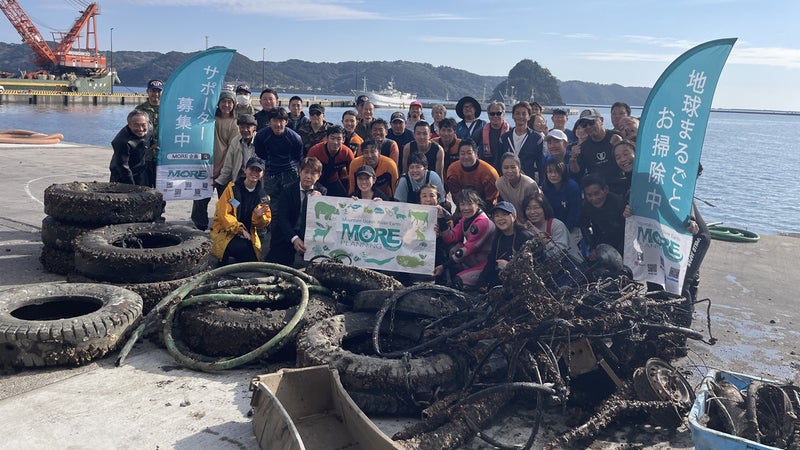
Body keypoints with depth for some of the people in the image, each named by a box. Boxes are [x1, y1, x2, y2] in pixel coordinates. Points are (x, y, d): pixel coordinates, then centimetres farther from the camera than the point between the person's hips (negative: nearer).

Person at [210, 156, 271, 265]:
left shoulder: (262, 196, 3)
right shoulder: (232, 188, -8)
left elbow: (262, 225, 5)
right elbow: (223, 214, -12)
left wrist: (259, 216, -19)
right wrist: (240, 229, -21)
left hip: (248, 234, 4)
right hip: (225, 231, -4)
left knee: (253, 262, -15)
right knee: (242, 248, -32)